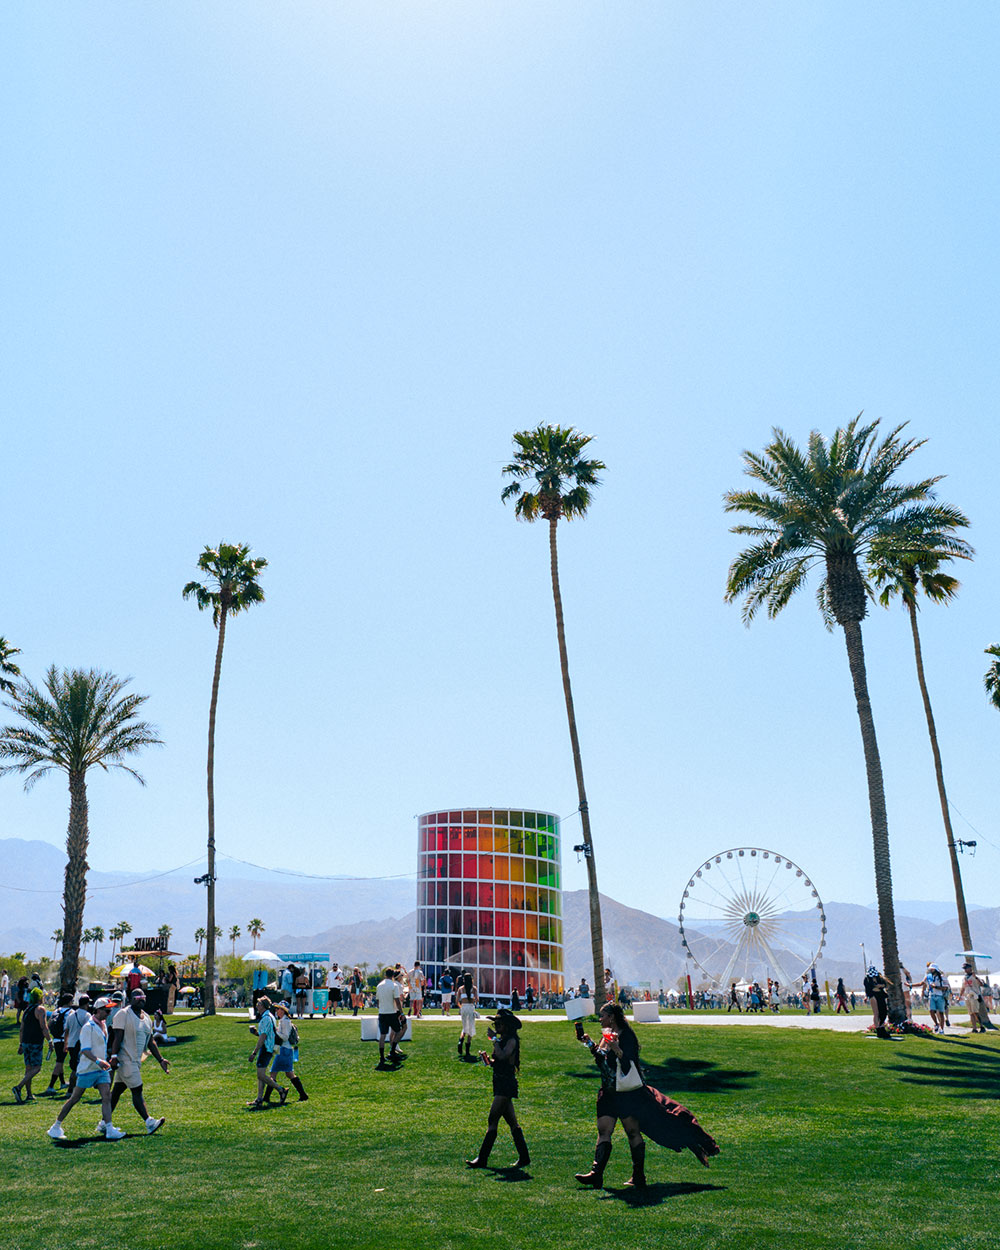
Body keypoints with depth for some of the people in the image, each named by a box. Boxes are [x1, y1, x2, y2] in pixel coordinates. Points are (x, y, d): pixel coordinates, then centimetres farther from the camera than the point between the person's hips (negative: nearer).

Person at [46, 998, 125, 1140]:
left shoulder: (103, 1025, 11)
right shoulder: (88, 1027, -14)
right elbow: (85, 1050, -23)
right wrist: (97, 1061, -34)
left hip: (101, 1069, 7)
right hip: (87, 1068, -7)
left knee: (107, 1096, -7)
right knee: (74, 1099, 3)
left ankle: (109, 1128, -11)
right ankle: (56, 1127, 20)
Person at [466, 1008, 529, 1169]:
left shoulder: (511, 1041, -13)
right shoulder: (502, 1041, 14)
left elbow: (502, 1056, -31)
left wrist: (494, 1039, -21)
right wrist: (487, 1060, 1)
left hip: (506, 1084, -9)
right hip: (500, 1083, 9)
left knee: (492, 1120, -7)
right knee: (512, 1122, 12)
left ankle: (482, 1158, -3)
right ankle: (524, 1157, 17)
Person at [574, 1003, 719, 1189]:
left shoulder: (626, 1036, -13)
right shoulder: (607, 1035, 11)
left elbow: (629, 1064, -21)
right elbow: (600, 1059, 20)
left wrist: (617, 1050, -34)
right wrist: (590, 1043, 13)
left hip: (627, 1093, -8)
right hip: (609, 1093, 8)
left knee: (632, 1132, -1)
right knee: (603, 1131, 2)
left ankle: (638, 1177, 7)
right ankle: (596, 1173, 1)